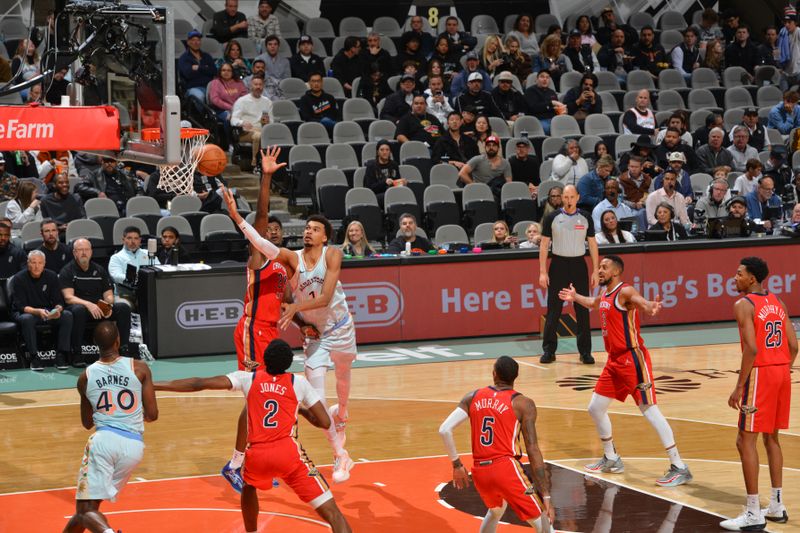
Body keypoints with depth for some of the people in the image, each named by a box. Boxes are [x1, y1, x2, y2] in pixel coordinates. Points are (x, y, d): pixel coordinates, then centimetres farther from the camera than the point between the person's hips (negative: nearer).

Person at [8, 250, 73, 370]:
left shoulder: (52, 277, -1)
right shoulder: (19, 279, -10)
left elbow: (59, 301, 0)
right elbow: (20, 306, -16)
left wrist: (58, 310, -26)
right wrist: (37, 312, -35)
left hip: (48, 312, 3)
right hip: (25, 312, -3)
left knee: (67, 315, -23)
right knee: (27, 319, -38)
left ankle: (61, 355, -23)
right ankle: (34, 358, -29)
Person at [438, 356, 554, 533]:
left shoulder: (473, 397, 11)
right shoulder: (523, 403, 0)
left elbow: (444, 430, 2)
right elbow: (533, 450, -6)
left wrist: (456, 464, 15)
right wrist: (546, 496, -6)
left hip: (479, 471, 5)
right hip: (506, 467, -5)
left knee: (497, 509, 34)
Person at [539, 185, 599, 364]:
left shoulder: (585, 218, 3)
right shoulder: (552, 218, -1)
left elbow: (592, 244, 7)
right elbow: (544, 245, 1)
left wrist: (595, 271, 1)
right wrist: (542, 272, -5)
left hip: (579, 264, 1)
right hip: (558, 264, -1)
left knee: (583, 311, 2)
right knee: (553, 310, -1)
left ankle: (585, 352, 9)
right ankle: (549, 350, 7)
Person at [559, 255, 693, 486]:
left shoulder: (625, 292, -15)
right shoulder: (604, 293, 12)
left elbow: (644, 304, -36)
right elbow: (594, 303, 38)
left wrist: (652, 307, -59)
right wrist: (575, 297, 52)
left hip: (633, 359, -9)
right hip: (614, 361, 9)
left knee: (650, 411, -12)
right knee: (595, 408, 14)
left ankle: (679, 467, -10)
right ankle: (611, 460, 31)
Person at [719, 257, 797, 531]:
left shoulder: (744, 304, -11)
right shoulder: (777, 302, 13)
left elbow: (751, 348, -20)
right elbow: (793, 345, 10)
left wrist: (739, 387, -16)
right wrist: (782, 372, 19)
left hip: (760, 374, -8)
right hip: (782, 373, 8)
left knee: (745, 441, -3)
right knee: (771, 438, 19)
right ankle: (777, 506, 23)